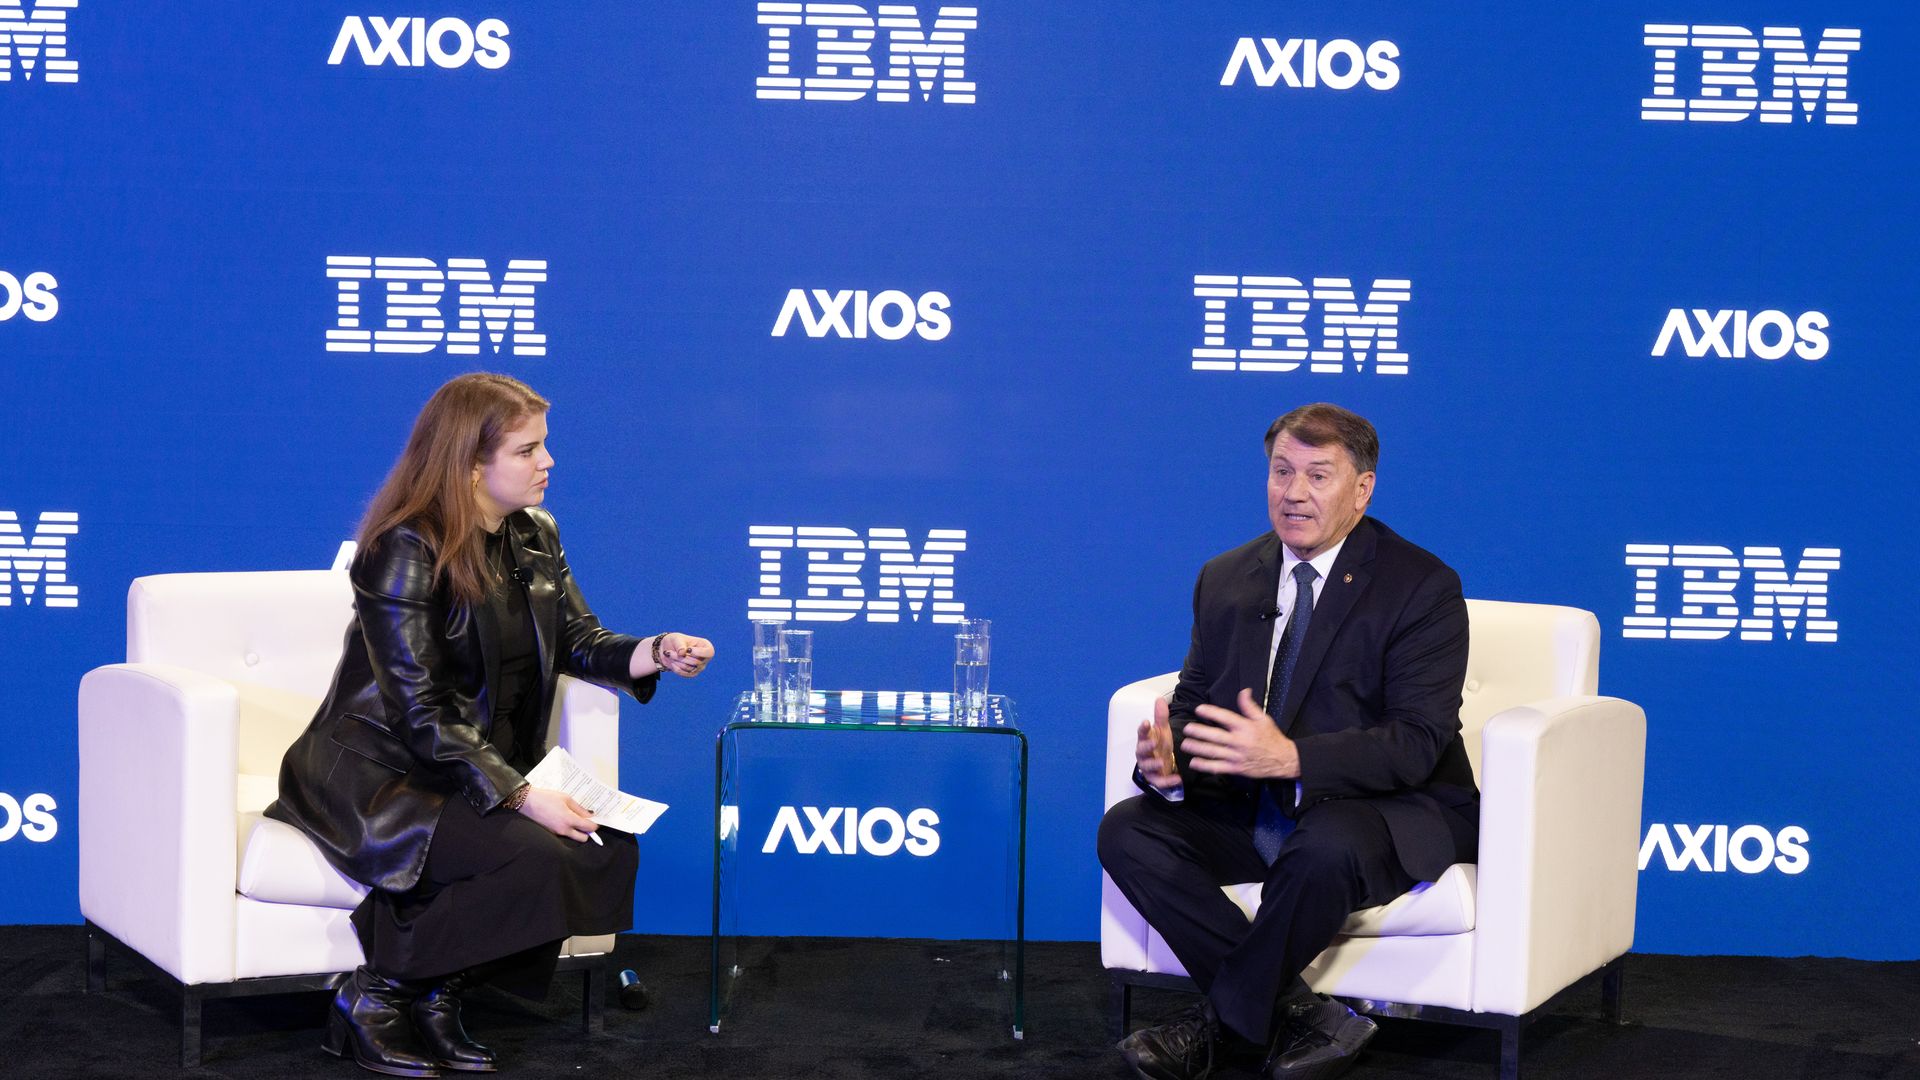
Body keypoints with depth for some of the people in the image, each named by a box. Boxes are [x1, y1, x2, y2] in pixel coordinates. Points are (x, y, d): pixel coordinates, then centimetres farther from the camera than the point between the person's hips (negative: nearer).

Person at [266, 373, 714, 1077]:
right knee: (530, 855, -30)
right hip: (379, 774, -8)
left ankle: (440, 994, -4)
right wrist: (521, 796, -27)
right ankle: (375, 997, -11)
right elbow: (421, 710, -22)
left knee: (612, 847, -16)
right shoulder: (406, 549, -17)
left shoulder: (536, 538, 8)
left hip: (487, 766, 8)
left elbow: (578, 642, 12)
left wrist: (656, 653, -10)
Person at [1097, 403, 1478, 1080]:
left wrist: (1291, 757, -36)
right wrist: (1165, 758, -16)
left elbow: (1416, 743, -19)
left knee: (1325, 851, -39)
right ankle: (1297, 1017, -20)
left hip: (1390, 812, -6)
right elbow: (1194, 701, 11)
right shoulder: (1226, 580, 9)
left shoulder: (1423, 587, -10)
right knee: (1127, 831, -17)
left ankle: (1223, 1022, -14)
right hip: (1253, 813, 6)